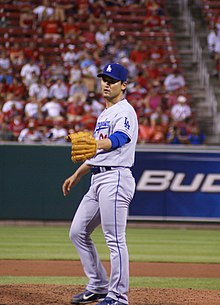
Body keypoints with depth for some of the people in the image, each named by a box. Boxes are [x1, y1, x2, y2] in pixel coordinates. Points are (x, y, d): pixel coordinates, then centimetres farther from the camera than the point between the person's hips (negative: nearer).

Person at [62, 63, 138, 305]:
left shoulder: (124, 112, -8)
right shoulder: (104, 114, 22)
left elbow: (117, 140, -27)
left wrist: (91, 144, -46)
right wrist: (77, 175, 30)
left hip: (115, 178, -10)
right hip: (97, 179, 10)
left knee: (115, 239, -11)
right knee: (78, 232, 12)